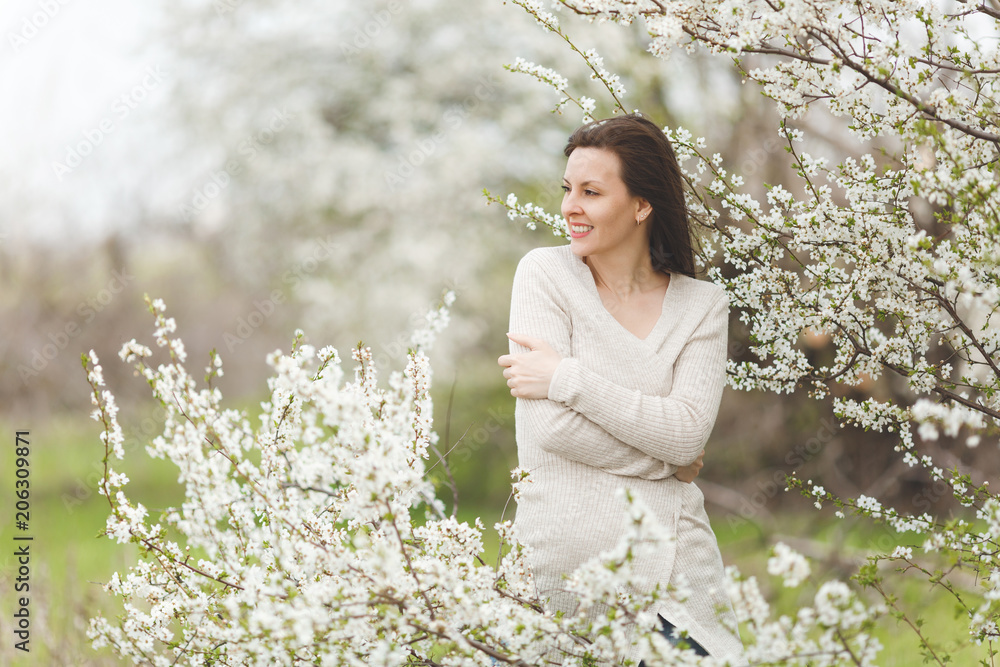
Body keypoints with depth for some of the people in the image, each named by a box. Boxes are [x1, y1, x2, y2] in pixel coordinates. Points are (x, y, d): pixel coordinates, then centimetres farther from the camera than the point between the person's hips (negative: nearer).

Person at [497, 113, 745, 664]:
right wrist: (666, 460, -5)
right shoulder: (545, 274, 1)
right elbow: (547, 428, -9)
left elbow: (689, 432, -9)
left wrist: (568, 378, -13)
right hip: (561, 559, -1)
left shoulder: (702, 306, 6)